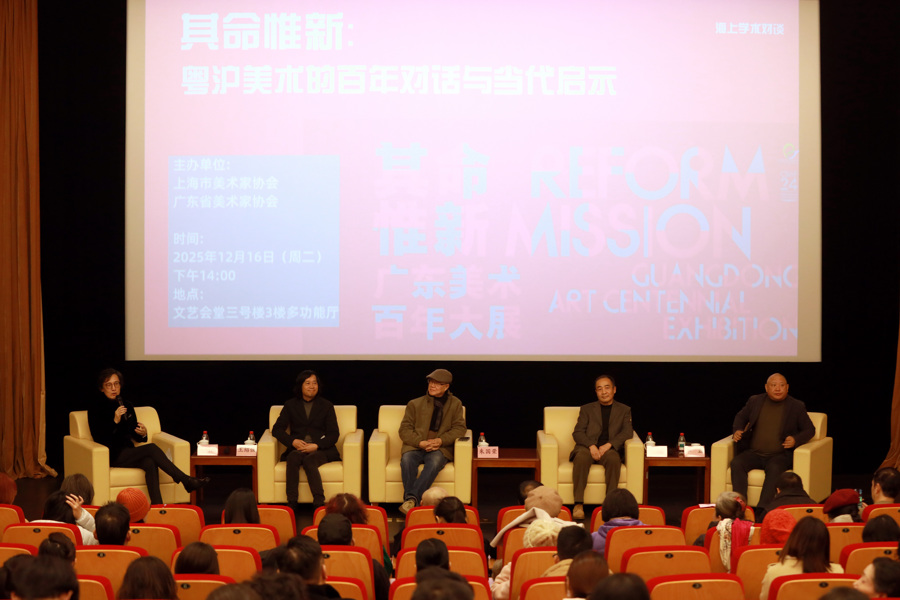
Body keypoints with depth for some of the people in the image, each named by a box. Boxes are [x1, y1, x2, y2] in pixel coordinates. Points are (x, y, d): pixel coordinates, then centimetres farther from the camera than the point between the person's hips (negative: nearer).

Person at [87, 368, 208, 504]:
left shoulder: (127, 406, 17)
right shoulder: (96, 407, 1)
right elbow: (97, 437, -10)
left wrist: (142, 434, -6)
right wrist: (115, 421, -21)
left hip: (128, 451, 5)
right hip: (113, 456, -5)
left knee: (150, 463, -31)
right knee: (151, 448, -28)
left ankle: (157, 505, -45)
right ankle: (186, 481, -28)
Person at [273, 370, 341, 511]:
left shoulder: (326, 406, 12)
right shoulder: (290, 405, 15)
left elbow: (334, 434, 5)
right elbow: (277, 429, 9)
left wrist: (316, 446, -13)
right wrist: (293, 441, -11)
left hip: (321, 449, -1)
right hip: (297, 448, 1)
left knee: (309, 460, -35)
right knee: (293, 457, -34)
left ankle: (319, 503, -41)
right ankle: (292, 502, -39)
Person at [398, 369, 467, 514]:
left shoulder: (455, 404, 15)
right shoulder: (415, 404, 13)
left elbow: (459, 428, 6)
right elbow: (404, 430, 6)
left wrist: (441, 440, -12)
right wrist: (421, 443, -13)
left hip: (440, 448, -1)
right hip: (415, 447, 1)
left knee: (435, 461, -37)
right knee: (407, 460, -34)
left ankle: (412, 498, -46)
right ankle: (411, 502, -41)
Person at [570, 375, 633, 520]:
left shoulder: (624, 410, 19)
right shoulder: (587, 409, 19)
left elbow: (627, 432, 4)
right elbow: (577, 432, 8)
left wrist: (608, 445, -13)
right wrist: (591, 446, -13)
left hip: (610, 449, 0)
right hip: (588, 447, 0)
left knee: (613, 458, -37)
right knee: (581, 457, -36)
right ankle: (578, 504, -38)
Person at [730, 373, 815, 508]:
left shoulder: (797, 406, 4)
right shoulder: (755, 401, 11)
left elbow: (810, 429, 10)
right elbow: (741, 417, 27)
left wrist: (795, 440, -11)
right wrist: (737, 430, 4)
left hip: (780, 455, -3)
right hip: (754, 453, 3)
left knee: (774, 468, -36)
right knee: (737, 463, -27)